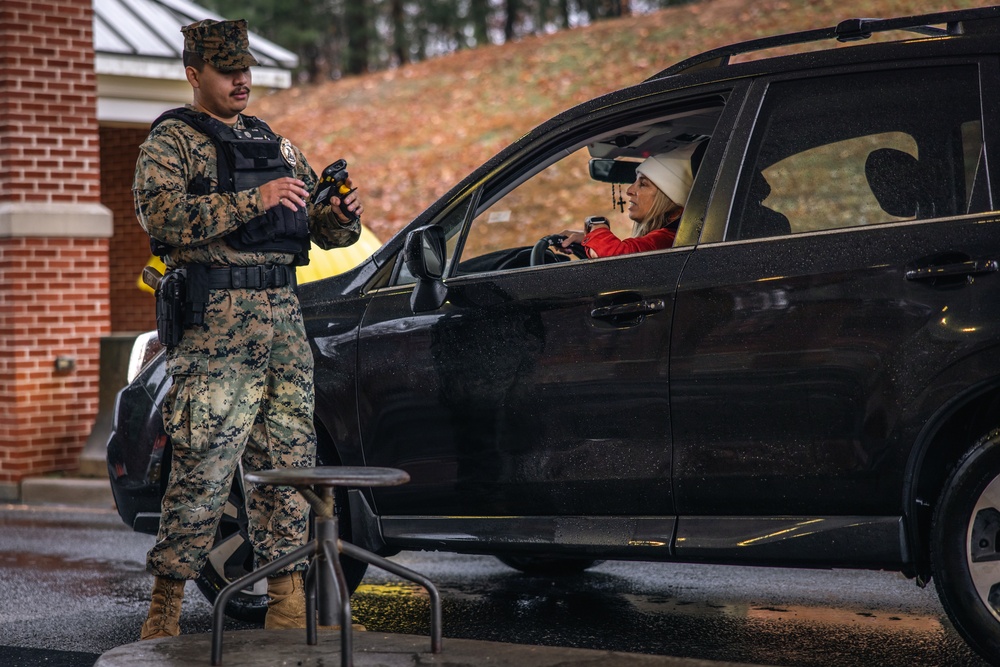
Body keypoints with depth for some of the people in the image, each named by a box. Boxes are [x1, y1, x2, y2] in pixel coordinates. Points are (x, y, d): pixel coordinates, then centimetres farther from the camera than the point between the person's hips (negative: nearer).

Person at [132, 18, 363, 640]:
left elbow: (320, 227, 23)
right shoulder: (172, 140, 4)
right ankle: (166, 606, -5)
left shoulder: (276, 145, 23)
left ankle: (288, 600, 10)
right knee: (205, 465, -11)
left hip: (284, 314, 6)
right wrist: (252, 201, -20)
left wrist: (343, 215, -2)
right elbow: (162, 214, -15)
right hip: (215, 321, -6)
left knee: (289, 459, 4)